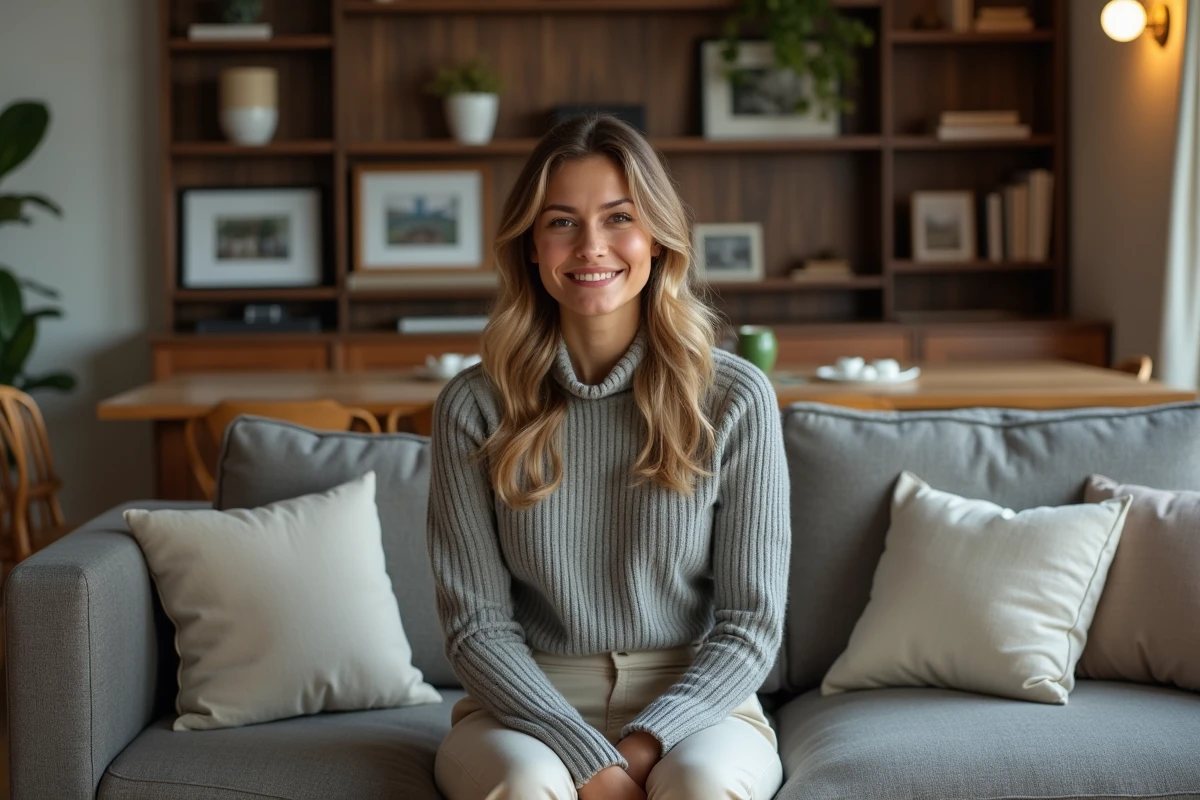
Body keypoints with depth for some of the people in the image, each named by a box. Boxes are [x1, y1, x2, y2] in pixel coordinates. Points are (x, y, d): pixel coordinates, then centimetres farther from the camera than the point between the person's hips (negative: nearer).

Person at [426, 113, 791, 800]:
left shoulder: (736, 399, -4)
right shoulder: (474, 406, -3)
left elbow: (752, 625, -3)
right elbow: (477, 625, -5)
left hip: (694, 700, 0)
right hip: (525, 705, 0)